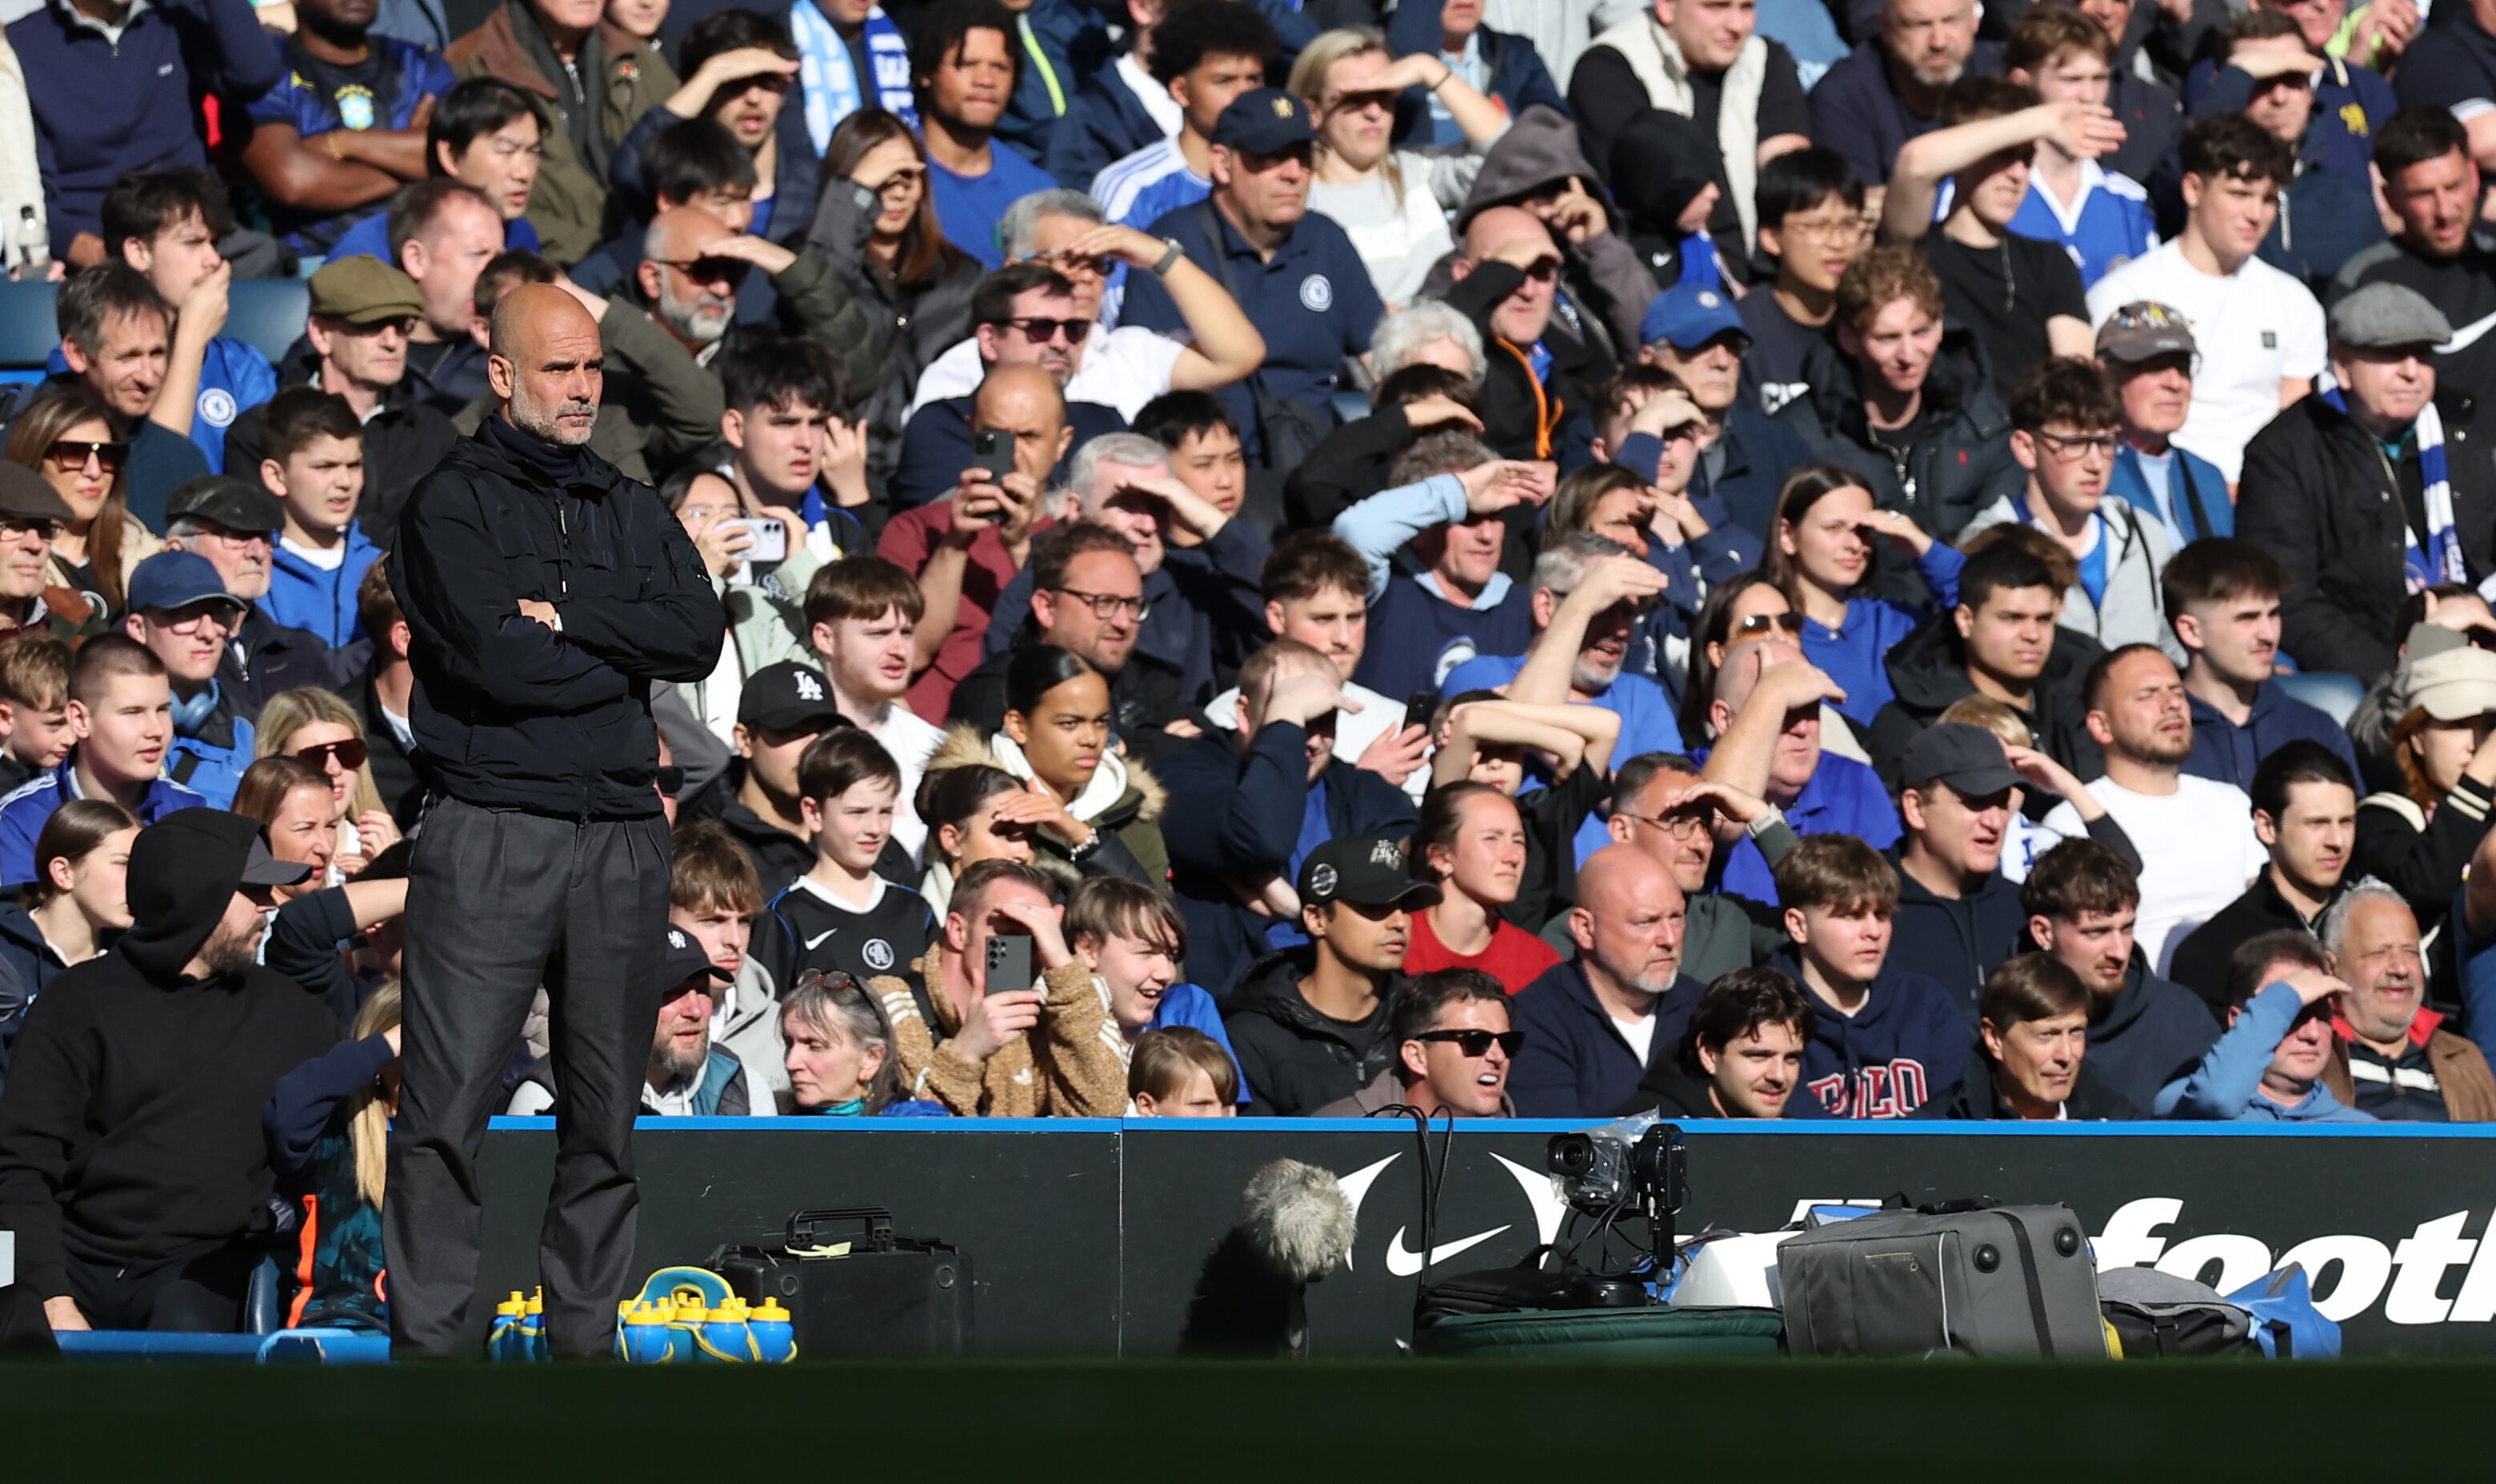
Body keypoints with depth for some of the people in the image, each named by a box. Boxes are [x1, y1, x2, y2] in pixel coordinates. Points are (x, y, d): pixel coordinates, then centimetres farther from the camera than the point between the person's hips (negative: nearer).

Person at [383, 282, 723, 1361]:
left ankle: (584, 1333, 13)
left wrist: (567, 614, -9)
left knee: (608, 1108, 7)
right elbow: (498, 657, -14)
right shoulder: (451, 504, 0)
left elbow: (702, 637, 1)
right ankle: (426, 1342, -5)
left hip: (621, 836, 5)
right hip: (490, 834, -5)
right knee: (449, 1109, -8)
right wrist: (628, 655, -1)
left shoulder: (631, 512, 17)